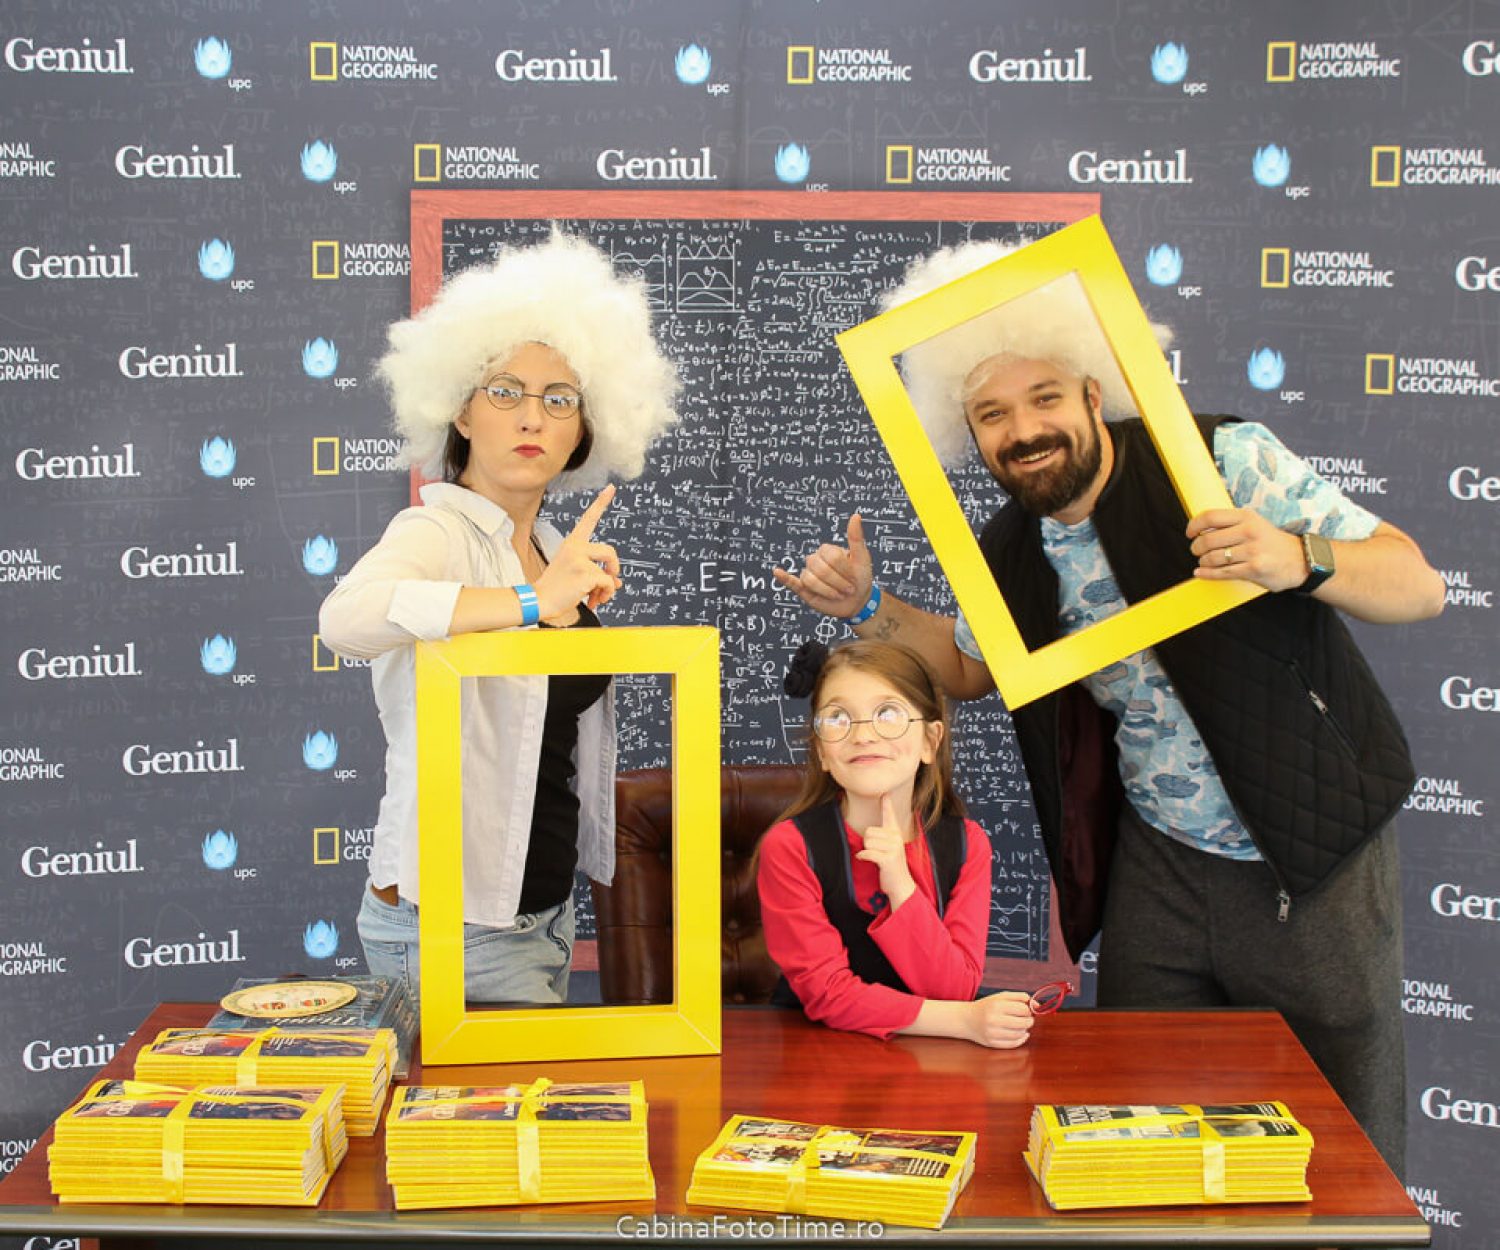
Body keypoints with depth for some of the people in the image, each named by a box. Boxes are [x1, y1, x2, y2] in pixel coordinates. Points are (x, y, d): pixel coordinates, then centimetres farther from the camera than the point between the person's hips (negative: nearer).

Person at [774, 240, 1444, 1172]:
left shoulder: (1227, 459, -15)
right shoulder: (1011, 553, 1)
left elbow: (1420, 587, -15)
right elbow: (970, 665, 22)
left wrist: (1297, 560, -35)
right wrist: (869, 607, 5)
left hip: (1315, 859, -4)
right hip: (1161, 866, 4)